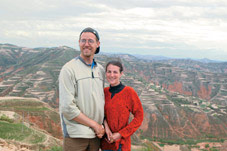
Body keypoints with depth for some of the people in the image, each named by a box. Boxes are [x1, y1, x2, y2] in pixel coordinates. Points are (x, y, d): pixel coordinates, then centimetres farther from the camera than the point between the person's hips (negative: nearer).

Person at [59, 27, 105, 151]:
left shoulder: (101, 70, 11)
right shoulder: (69, 69, -9)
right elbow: (67, 107, -15)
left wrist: (104, 124, 1)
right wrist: (94, 124, -10)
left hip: (96, 135, 6)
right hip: (75, 135, -5)